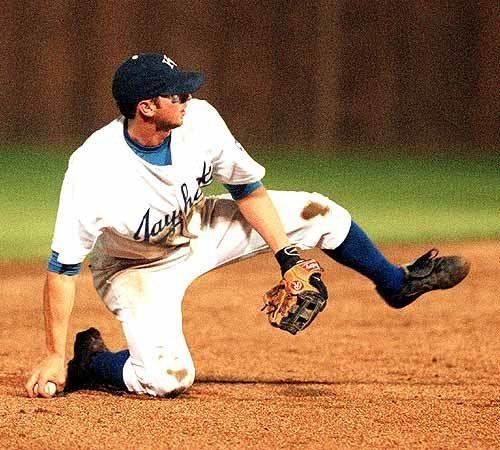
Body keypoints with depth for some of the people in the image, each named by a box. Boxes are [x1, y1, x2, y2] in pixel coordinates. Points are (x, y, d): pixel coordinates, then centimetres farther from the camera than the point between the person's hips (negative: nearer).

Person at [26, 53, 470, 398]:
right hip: (136, 268, -5)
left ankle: (396, 282, 27)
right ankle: (89, 362, 5)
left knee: (317, 212, 1)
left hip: (197, 227, 5)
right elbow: (63, 267, -32)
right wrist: (55, 357, -31)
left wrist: (287, 256, -7)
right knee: (168, 377, -26)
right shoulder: (93, 171, -38)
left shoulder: (199, 121, -24)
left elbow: (247, 188, -6)